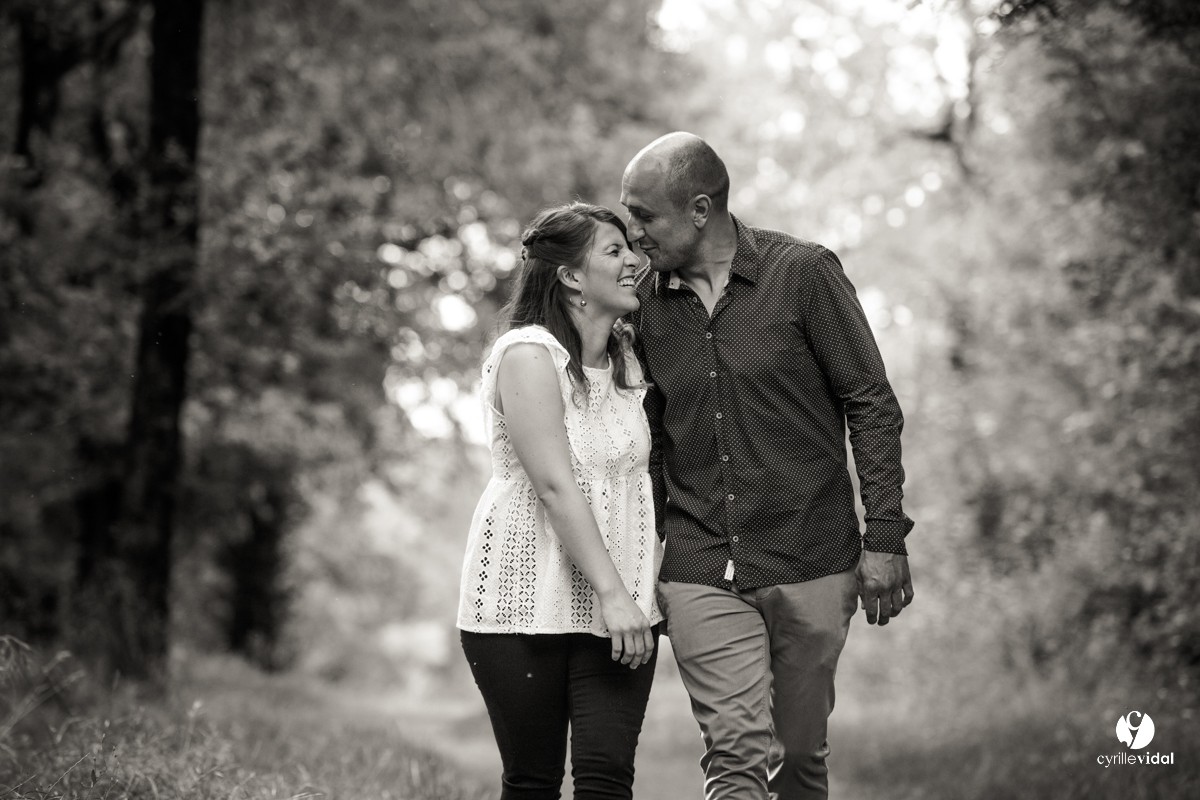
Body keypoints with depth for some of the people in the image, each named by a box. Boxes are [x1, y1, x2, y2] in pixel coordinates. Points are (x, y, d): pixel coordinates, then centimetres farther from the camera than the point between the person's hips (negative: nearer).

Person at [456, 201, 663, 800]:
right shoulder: (527, 355, -11)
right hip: (526, 598, -5)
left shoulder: (628, 358, 12)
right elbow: (554, 485, -18)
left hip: (620, 602, 5)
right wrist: (613, 594, -22)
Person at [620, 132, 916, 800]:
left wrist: (884, 538, -8)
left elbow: (872, 406, -3)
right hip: (699, 570, 2)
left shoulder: (804, 272, -5)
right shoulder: (647, 300, 6)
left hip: (811, 564, -2)